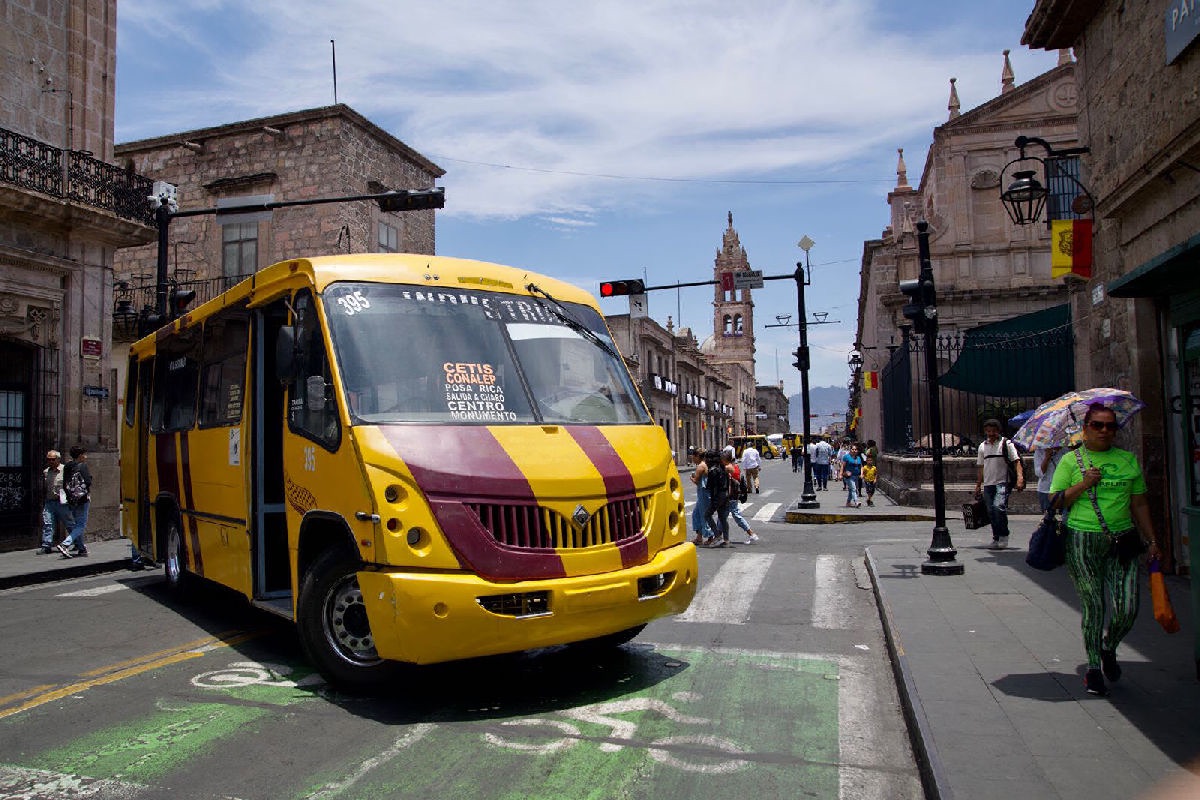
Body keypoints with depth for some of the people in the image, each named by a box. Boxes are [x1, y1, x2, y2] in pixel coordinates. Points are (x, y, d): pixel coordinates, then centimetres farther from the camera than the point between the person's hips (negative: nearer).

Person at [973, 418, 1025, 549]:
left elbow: (1017, 462, -6)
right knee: (991, 512, 5)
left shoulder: (1006, 444, -1)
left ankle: (1004, 535, -8)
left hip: (1002, 483, -5)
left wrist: (1020, 479, -19)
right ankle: (996, 538, 17)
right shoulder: (982, 446, 14)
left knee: (998, 507, -23)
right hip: (988, 484, 5)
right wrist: (978, 485, 18)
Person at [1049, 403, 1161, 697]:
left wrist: (1152, 540, 14)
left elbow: (1139, 504, 17)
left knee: (1127, 608, -4)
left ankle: (1108, 649, 26)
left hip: (1122, 540, 3)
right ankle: (1093, 667, 13)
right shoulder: (1071, 460, 3)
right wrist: (1083, 484, -12)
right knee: (1093, 606, -2)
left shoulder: (1128, 460, 13)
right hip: (1083, 542, -3)